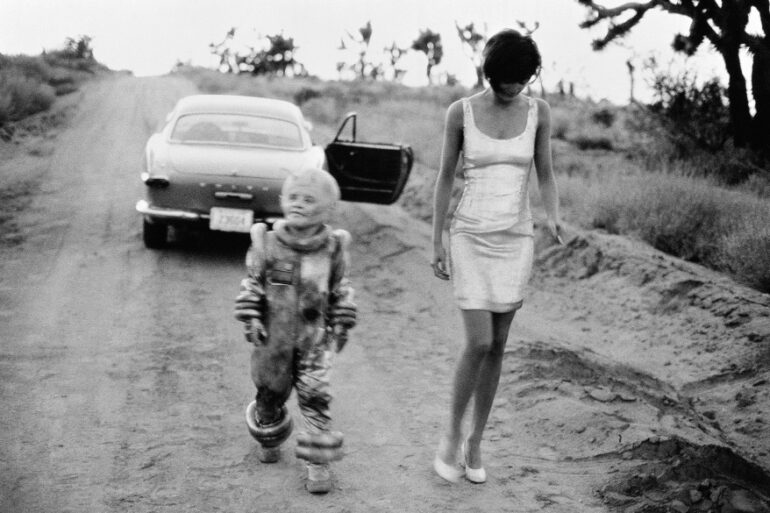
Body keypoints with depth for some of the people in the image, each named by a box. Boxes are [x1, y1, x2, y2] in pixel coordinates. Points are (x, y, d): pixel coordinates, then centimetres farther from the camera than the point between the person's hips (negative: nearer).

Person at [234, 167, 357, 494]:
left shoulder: (333, 248, -3)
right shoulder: (268, 244, -5)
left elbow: (341, 289, 9)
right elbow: (251, 285, 2)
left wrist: (341, 325, 10)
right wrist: (250, 320, -4)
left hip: (314, 335, -1)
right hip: (274, 334, 1)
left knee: (315, 395, -6)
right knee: (270, 392, 14)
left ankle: (318, 463, 2)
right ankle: (269, 439, 42)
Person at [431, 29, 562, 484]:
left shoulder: (538, 111, -1)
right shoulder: (461, 112, -7)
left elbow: (545, 174, 4)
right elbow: (446, 177, 0)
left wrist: (554, 216, -16)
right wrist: (437, 242, 0)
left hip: (516, 240, 2)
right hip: (471, 238, -2)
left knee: (498, 346, 7)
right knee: (479, 343, -12)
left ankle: (476, 442, 22)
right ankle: (452, 434, 11)